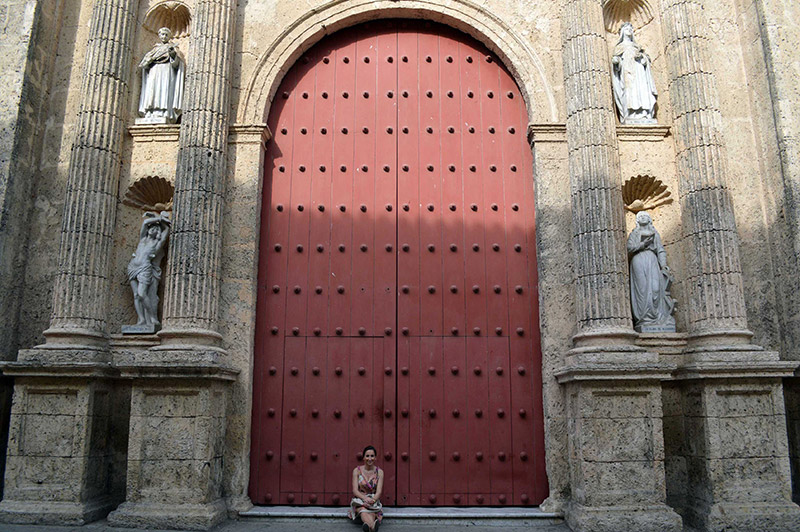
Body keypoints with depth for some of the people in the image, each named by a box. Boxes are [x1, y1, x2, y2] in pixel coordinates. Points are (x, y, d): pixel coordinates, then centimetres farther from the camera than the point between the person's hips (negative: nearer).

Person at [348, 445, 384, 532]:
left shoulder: (379, 472, 4)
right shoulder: (357, 471, 3)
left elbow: (379, 491, -5)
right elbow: (355, 490, -5)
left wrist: (372, 500, -27)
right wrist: (365, 498, -25)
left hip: (374, 501, 1)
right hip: (359, 500, -1)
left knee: (371, 511, -37)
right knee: (363, 509, -39)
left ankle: (368, 525, -72)